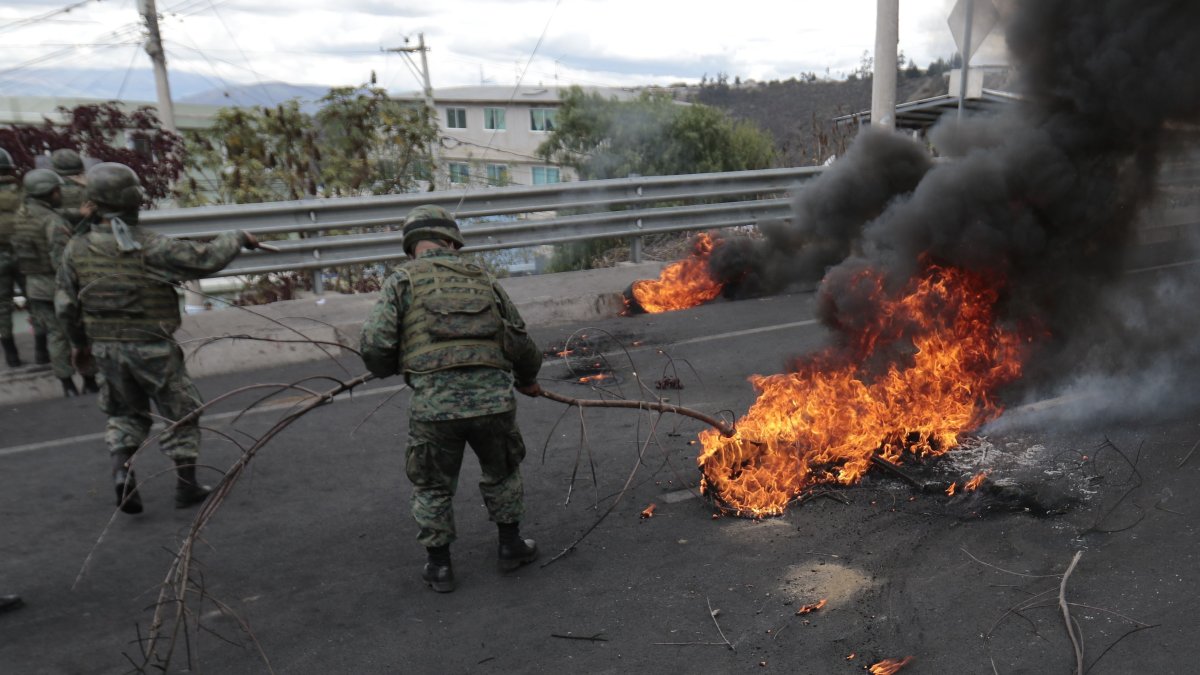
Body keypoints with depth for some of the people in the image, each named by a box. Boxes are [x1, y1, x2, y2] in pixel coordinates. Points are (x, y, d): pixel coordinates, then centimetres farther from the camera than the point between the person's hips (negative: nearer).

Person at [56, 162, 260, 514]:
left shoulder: (76, 250, -3)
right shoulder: (149, 246, -18)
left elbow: (66, 305, 4)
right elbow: (204, 259, -18)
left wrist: (78, 342, 20)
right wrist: (237, 239, -1)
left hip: (105, 347, 4)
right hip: (152, 347, -4)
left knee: (126, 412, 23)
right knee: (181, 412, 12)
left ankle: (122, 475, 4)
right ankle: (187, 485, 18)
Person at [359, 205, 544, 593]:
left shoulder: (403, 280, 5)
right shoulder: (482, 279, 15)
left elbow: (375, 345, -5)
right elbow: (520, 344, 17)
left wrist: (390, 370, 18)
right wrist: (528, 380, 36)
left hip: (434, 405, -2)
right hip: (494, 400, 2)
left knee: (433, 488, 19)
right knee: (501, 474, 27)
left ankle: (439, 566, 31)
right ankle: (511, 546, 38)